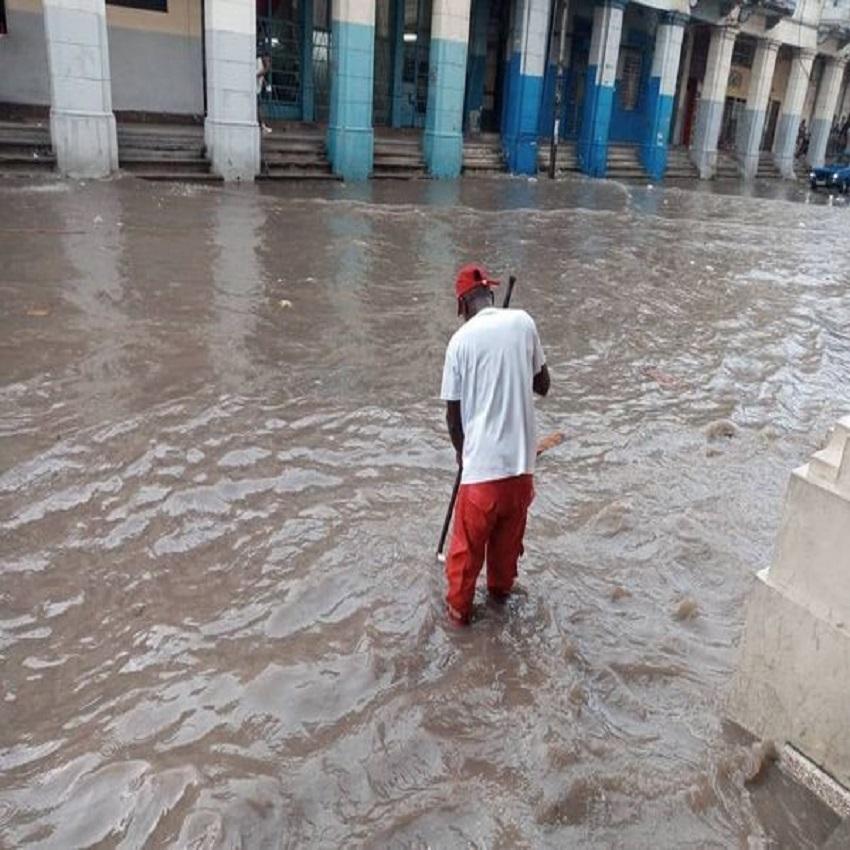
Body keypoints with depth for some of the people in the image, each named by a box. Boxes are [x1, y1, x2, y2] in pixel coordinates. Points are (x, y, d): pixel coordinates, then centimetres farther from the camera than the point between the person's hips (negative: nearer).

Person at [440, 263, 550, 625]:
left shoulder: (461, 340, -10)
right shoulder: (523, 322, -2)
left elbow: (453, 412, -3)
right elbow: (543, 385, 8)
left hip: (482, 463, -3)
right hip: (521, 459, 3)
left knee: (469, 540, 16)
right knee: (509, 534, 25)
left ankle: (459, 606, 32)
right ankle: (501, 588, 47)